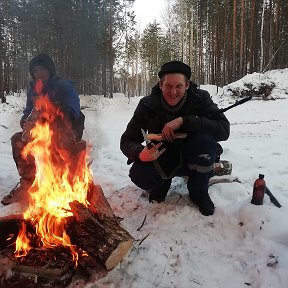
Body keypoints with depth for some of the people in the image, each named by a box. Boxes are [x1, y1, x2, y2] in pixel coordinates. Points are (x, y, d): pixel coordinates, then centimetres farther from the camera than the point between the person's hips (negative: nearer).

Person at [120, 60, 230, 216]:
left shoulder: (200, 98, -16)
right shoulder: (147, 105, -13)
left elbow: (224, 129, -28)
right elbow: (127, 141, -11)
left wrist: (183, 121, -36)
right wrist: (141, 154, -35)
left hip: (190, 159, 0)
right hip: (161, 160, 1)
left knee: (205, 138, -31)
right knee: (139, 174, -29)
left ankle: (199, 192, -5)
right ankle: (162, 182, 11)